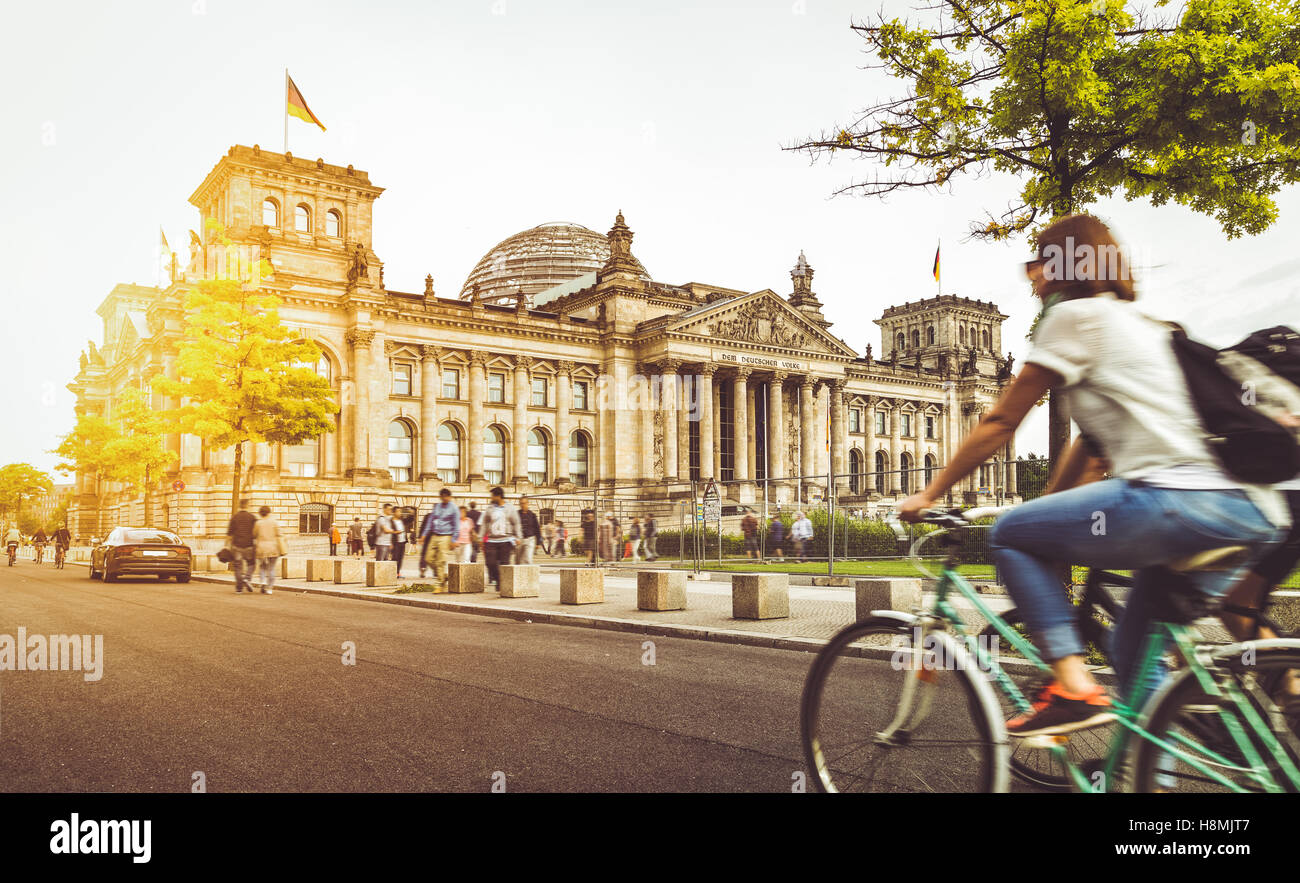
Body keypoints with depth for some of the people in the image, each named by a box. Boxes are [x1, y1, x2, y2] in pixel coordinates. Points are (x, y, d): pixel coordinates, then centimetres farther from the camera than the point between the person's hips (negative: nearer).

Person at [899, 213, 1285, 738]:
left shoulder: (1075, 315, 2)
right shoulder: (1141, 323, 29)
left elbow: (1000, 424, 2)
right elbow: (1091, 440, 30)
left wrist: (928, 495, 10)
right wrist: (1049, 510, 34)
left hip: (1178, 496, -9)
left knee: (1010, 535, 2)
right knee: (1134, 652, 20)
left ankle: (1074, 686, -6)